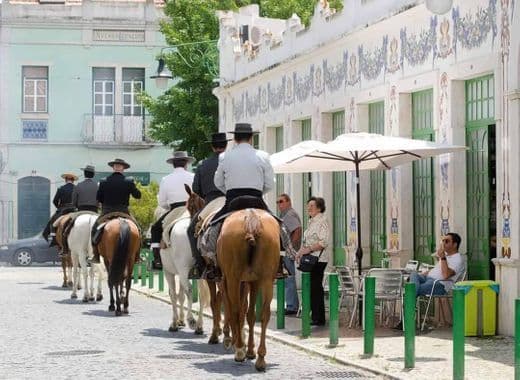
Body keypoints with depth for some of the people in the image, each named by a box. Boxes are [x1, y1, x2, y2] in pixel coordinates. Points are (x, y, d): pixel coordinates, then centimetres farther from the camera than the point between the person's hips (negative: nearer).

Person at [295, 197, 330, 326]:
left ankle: (318, 319, -2)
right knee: (311, 287, 8)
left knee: (316, 288, -6)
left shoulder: (322, 221, -10)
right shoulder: (312, 221, 18)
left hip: (318, 259, -9)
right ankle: (315, 316, 13)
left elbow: (323, 243, -18)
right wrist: (300, 252, 10)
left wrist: (308, 249, -20)